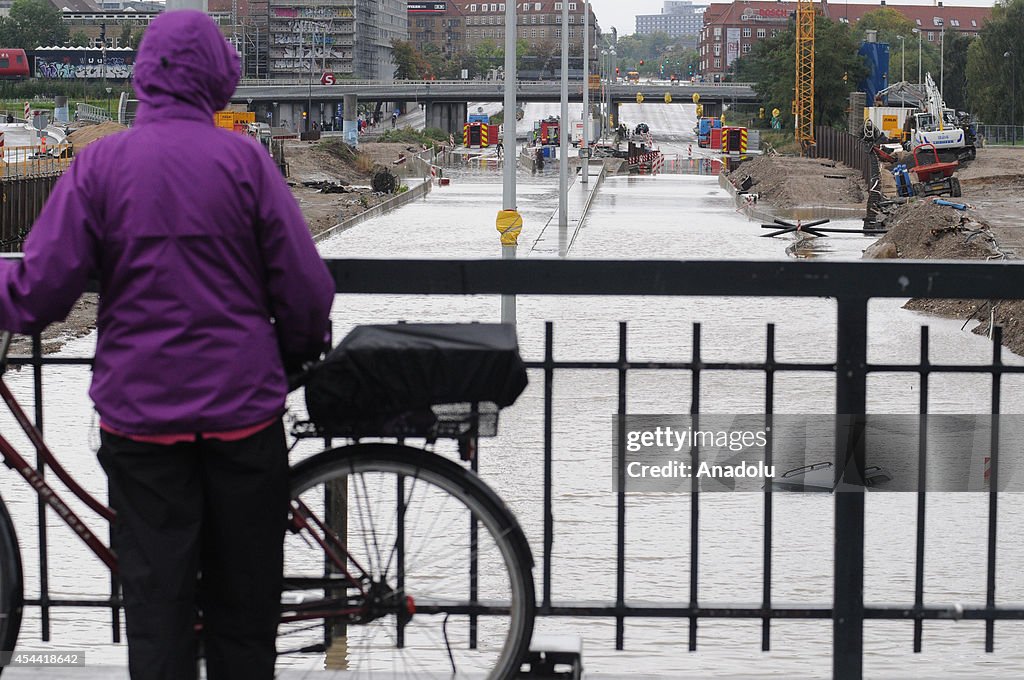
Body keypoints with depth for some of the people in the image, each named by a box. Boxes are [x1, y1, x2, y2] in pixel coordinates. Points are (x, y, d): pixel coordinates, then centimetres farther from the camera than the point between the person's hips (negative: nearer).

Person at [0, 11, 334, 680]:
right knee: (243, 601, 12)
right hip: (243, 408, 0)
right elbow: (306, 290, -5)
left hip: (141, 412, 0)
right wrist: (298, 354, 15)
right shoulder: (245, 158, -5)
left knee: (158, 601, 6)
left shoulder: (100, 161, -4)